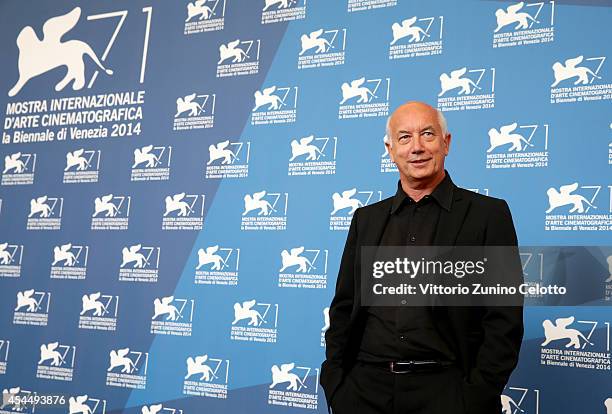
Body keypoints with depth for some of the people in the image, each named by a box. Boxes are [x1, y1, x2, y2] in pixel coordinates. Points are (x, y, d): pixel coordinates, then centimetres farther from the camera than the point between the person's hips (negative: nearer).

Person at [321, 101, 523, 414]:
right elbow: (343, 307, 11)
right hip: (364, 389, 3)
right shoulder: (366, 218, 10)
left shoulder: (488, 214, -1)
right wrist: (334, 383, 1)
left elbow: (504, 320, -5)